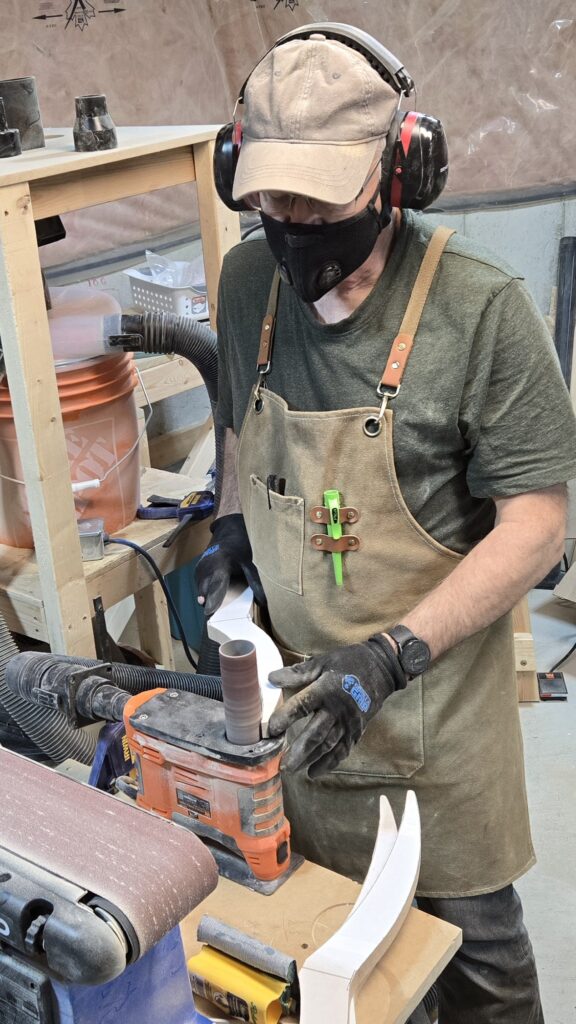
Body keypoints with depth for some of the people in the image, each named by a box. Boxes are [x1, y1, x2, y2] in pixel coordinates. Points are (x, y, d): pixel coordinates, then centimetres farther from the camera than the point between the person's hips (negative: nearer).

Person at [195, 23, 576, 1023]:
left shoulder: (481, 305, -19)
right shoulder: (248, 280, -2)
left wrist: (392, 656, -23)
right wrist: (230, 533, -2)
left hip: (432, 699, -4)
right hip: (296, 685, 4)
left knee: (471, 931, 15)